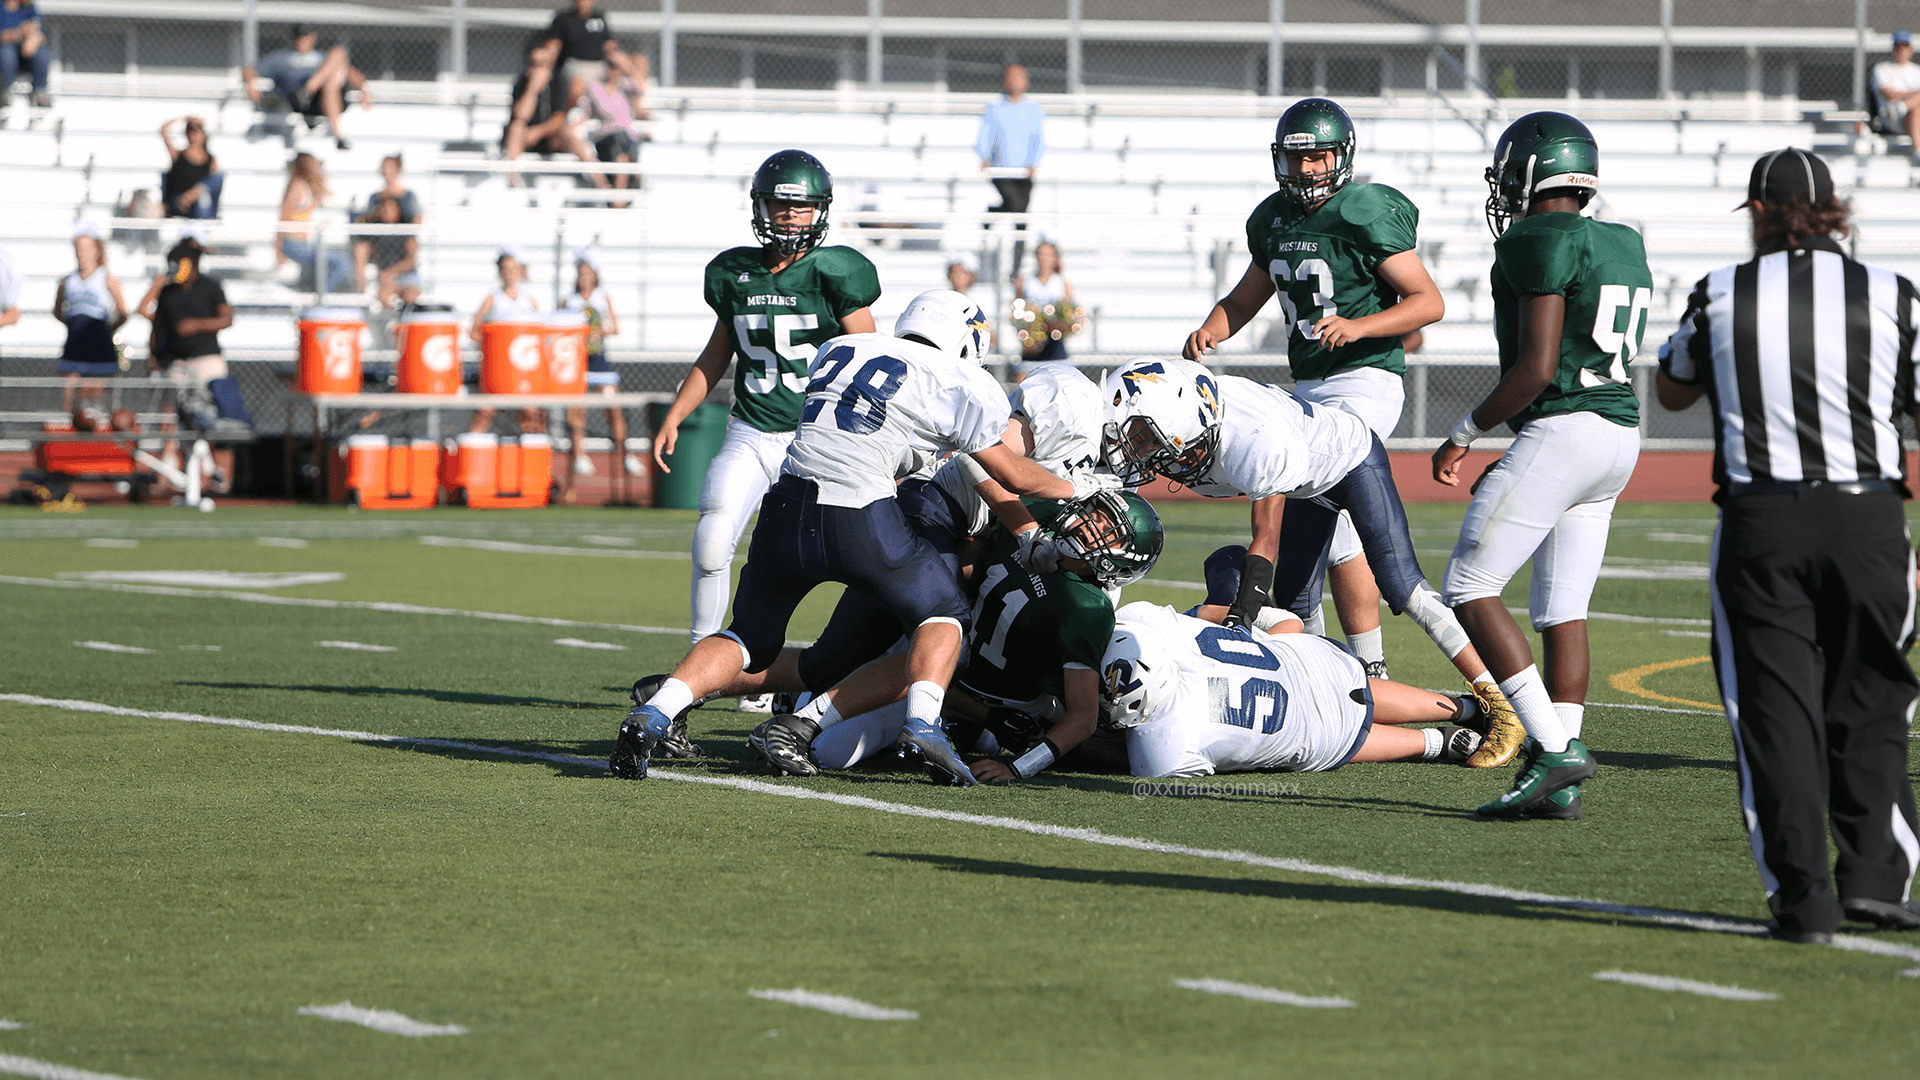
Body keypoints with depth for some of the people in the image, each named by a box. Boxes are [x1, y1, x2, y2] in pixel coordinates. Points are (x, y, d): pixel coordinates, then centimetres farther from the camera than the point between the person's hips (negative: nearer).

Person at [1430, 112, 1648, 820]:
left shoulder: (1540, 244, -11)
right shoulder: (1623, 250, 16)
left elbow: (1537, 369, -18)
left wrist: (1464, 435, -6)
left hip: (1561, 430, -9)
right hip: (1621, 434, 9)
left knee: (1469, 589, -5)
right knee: (1561, 608, 10)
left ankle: (1552, 748, -13)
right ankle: (1561, 785, 7)